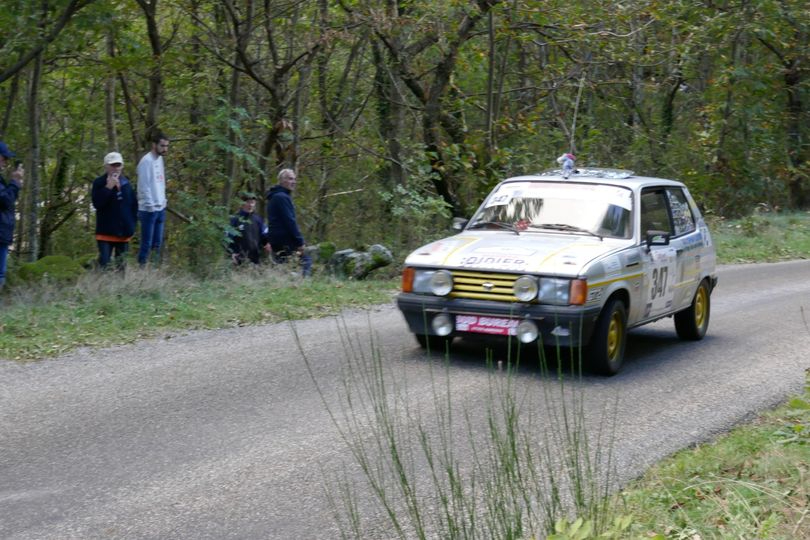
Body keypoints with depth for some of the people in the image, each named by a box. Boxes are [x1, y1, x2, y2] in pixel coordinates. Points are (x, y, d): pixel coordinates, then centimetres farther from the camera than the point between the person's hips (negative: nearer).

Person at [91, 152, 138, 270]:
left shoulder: (126, 183, 6)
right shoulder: (99, 183, -6)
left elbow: (134, 205, 13)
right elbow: (97, 203, -20)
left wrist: (132, 224, 7)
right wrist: (108, 187, -24)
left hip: (124, 232, 4)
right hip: (106, 232, -4)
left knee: (122, 264, 13)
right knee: (104, 262, -10)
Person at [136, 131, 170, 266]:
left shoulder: (160, 159, 12)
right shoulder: (147, 161, -14)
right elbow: (144, 186, -17)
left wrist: (163, 202, 11)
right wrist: (150, 206, -18)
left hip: (160, 208, 8)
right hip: (149, 210, -8)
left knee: (157, 243, 11)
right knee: (147, 243, -3)